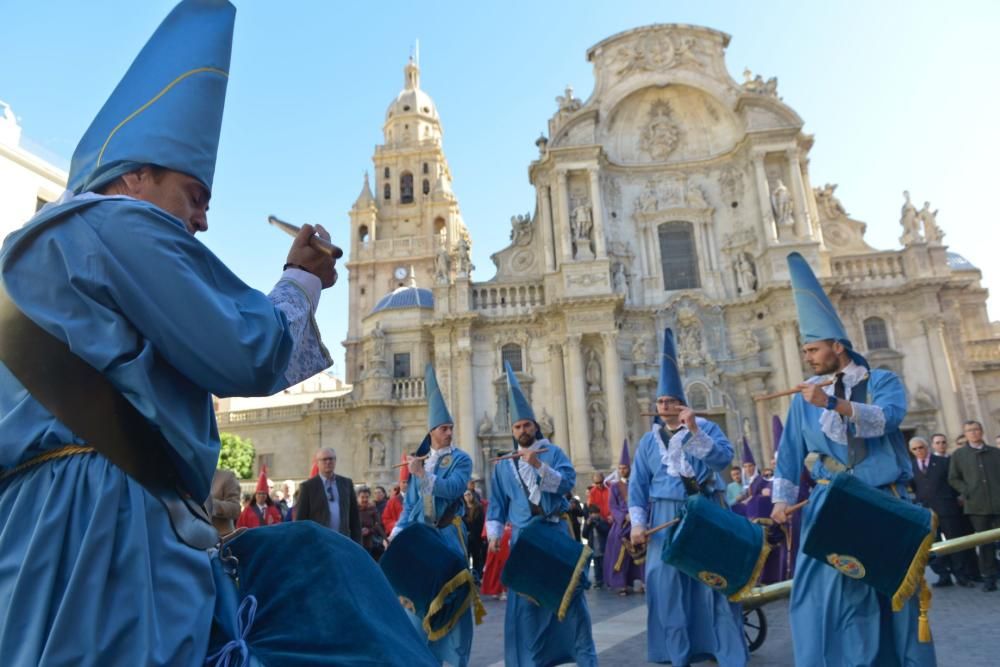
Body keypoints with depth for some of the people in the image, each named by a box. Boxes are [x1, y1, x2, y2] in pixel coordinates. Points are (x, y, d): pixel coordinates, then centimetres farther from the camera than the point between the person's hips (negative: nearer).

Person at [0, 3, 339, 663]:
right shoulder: (117, 222, -4)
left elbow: (214, 361, 26)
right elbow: (247, 360, -12)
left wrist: (303, 292, 26)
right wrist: (301, 281, 6)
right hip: (99, 516, -10)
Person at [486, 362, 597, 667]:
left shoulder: (553, 452, 4)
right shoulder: (503, 465, 9)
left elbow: (567, 482, -12)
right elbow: (496, 506, 9)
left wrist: (539, 465, -23)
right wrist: (494, 534, -3)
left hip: (556, 532, -1)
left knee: (570, 593, 4)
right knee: (524, 602, 4)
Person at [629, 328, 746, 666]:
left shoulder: (705, 428, 1)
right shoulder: (648, 441, 9)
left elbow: (724, 459, -17)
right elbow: (637, 485, 7)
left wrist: (694, 431, -23)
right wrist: (637, 522, -2)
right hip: (665, 519, 3)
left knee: (713, 579, 1)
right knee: (667, 585, 4)